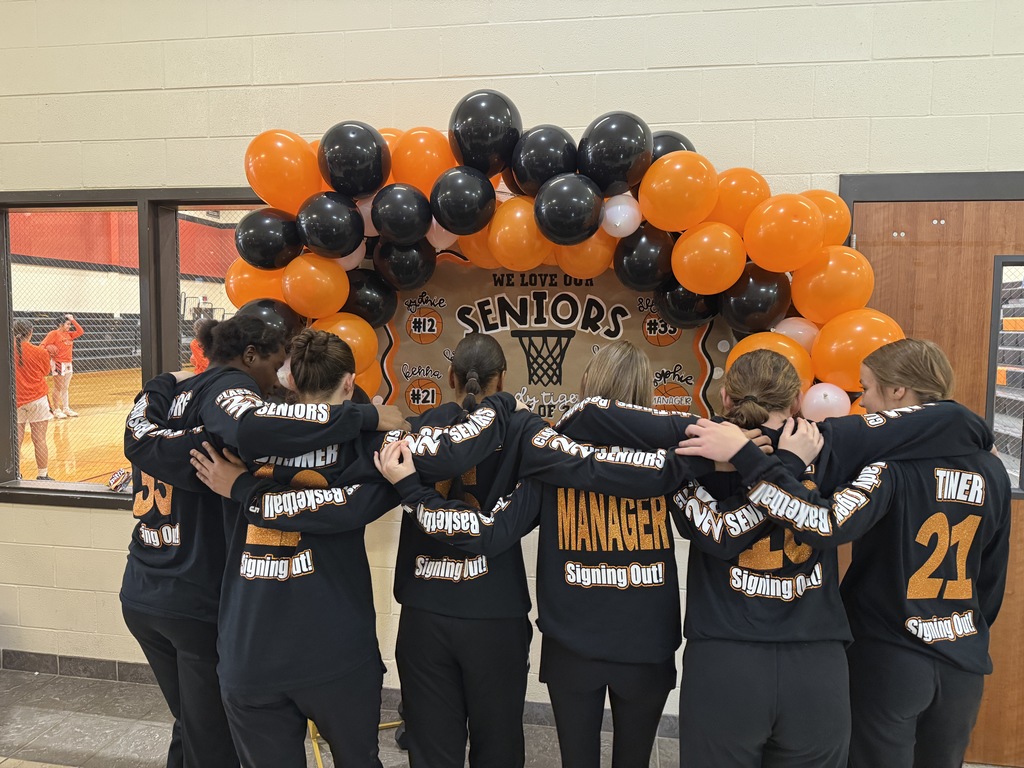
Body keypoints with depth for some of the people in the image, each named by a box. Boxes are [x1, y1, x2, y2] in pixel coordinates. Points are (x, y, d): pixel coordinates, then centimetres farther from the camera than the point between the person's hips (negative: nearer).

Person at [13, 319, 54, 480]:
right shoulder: (40, 352, -7)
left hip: (16, 402, 2)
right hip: (37, 400, -2)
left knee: (16, 441, 10)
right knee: (39, 440, 2)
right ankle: (42, 476, 7)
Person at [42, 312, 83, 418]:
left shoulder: (69, 334, 10)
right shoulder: (54, 334, -9)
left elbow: (80, 332, 10)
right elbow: (43, 345, -14)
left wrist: (73, 320, 7)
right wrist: (48, 353, -32)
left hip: (68, 364, 7)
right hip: (59, 364, -7)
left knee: (66, 388, 13)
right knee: (58, 388, 0)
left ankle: (66, 408, 21)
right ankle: (56, 410, 7)